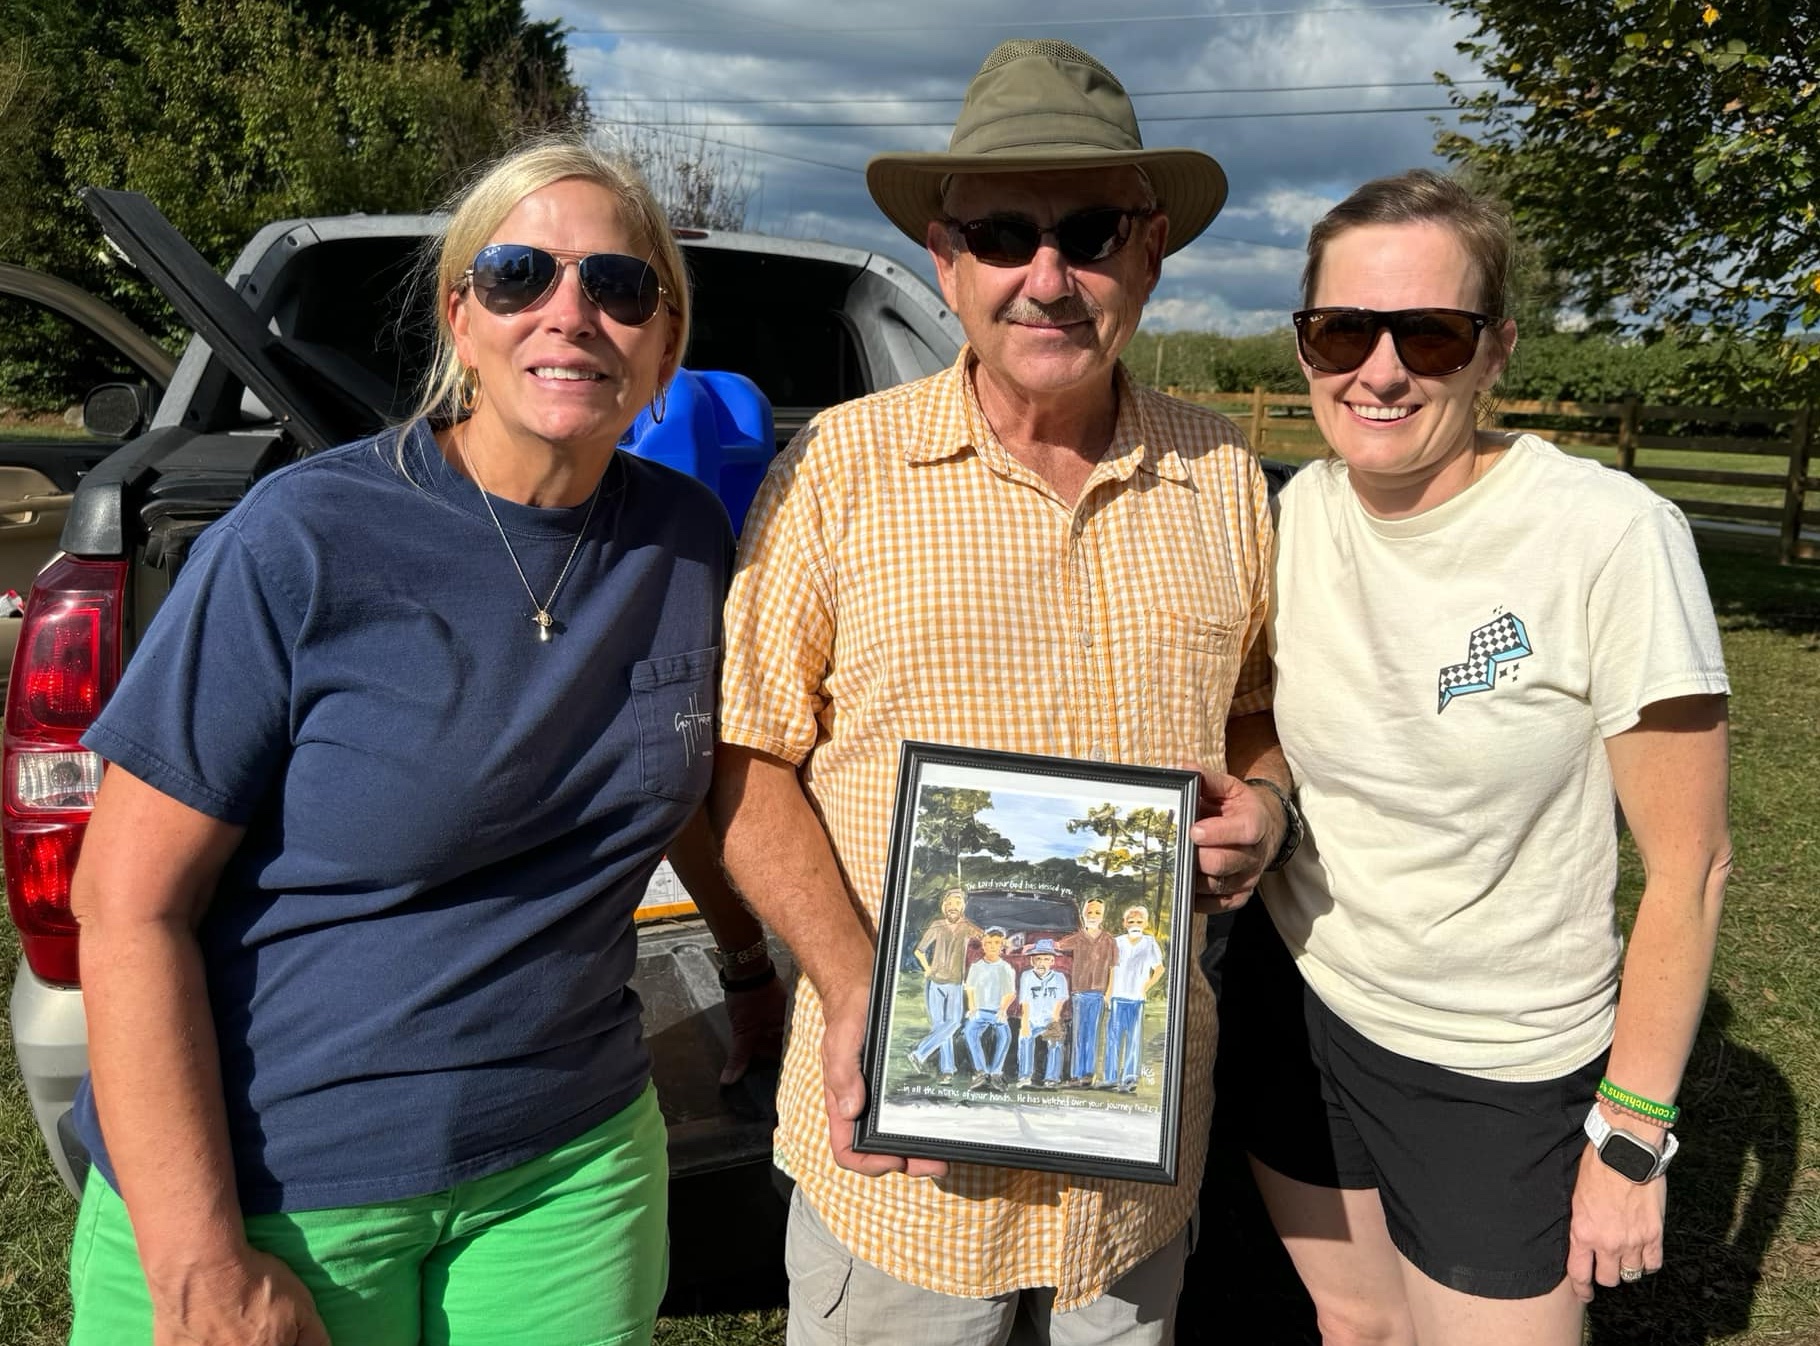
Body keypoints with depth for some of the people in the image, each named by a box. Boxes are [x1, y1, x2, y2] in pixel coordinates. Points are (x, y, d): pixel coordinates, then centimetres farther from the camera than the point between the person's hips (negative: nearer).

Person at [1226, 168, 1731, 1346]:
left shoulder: (1612, 537, -21)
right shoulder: (1303, 509, -6)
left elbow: (1689, 861, -15)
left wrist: (1631, 1138, -11)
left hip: (1497, 1073, -4)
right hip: (1294, 999, 5)